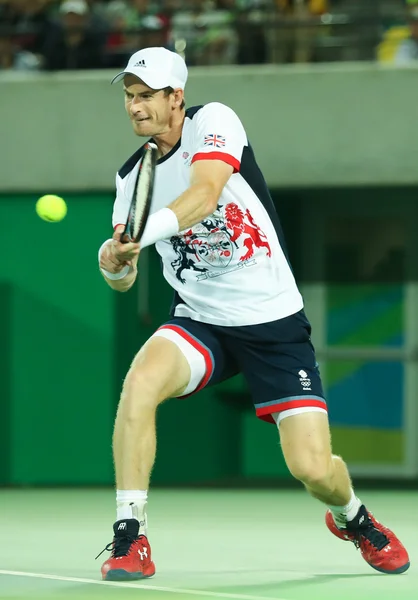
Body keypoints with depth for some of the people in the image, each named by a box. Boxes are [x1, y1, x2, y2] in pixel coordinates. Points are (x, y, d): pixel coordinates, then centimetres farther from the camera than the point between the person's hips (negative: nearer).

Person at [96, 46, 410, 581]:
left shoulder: (214, 121, -10)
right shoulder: (131, 177, 4)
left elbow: (205, 195, -29)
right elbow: (124, 280, 5)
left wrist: (145, 231, -46)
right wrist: (116, 262, -19)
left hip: (274, 324, -3)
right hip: (200, 321, 3)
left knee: (313, 470, -9)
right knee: (140, 381, -30)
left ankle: (352, 517, 29)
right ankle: (130, 540, -22)